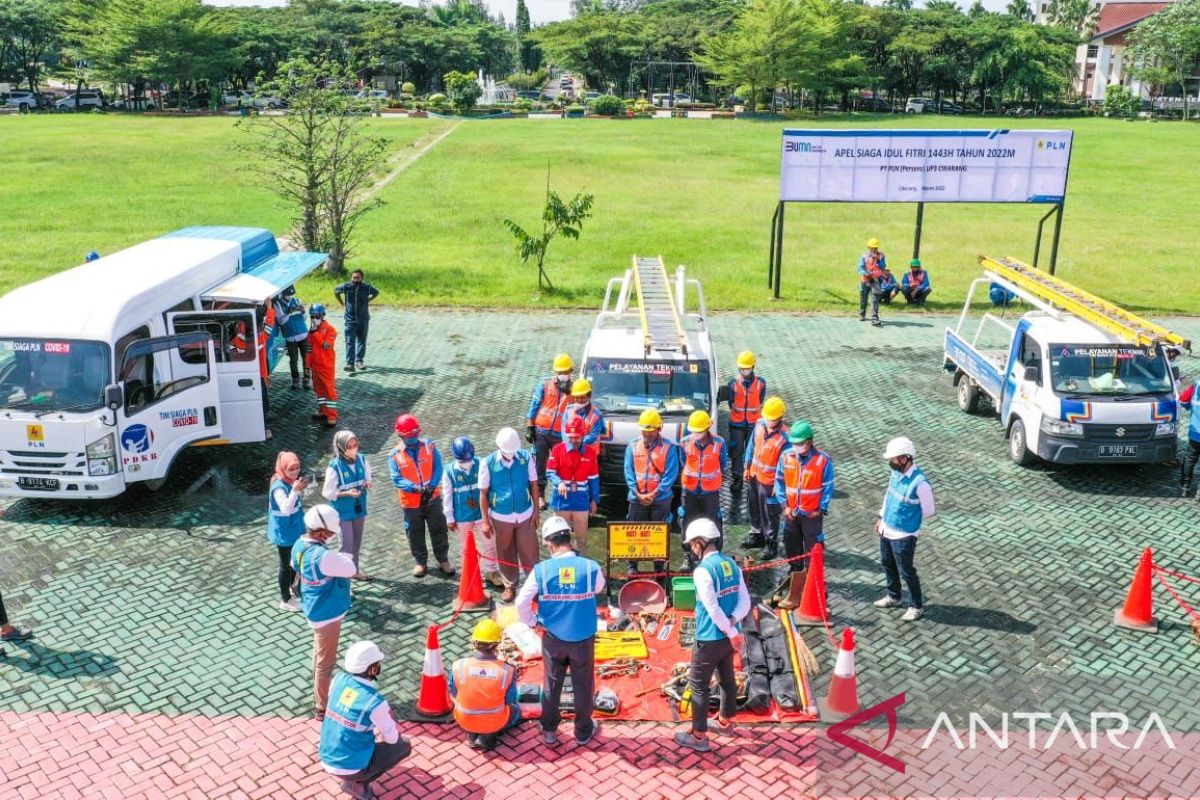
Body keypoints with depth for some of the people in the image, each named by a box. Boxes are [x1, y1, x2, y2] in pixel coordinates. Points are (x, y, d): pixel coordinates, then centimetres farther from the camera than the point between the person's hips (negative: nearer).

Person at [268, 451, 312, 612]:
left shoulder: (291, 481, 0)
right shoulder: (279, 487, -27)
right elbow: (286, 509, -40)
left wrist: (301, 489, 2)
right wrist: (295, 490, -47)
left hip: (294, 529, 9)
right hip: (284, 533, -9)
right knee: (286, 565, 5)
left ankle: (291, 589, 44)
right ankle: (285, 600, 18)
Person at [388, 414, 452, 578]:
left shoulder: (429, 446, -5)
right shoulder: (395, 455, -8)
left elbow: (438, 469, -8)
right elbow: (397, 479, -14)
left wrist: (431, 486, -22)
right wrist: (415, 488, -28)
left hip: (433, 498, 0)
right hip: (411, 502, 0)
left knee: (438, 530, 10)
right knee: (415, 534, 13)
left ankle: (443, 560, 26)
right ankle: (421, 562, 31)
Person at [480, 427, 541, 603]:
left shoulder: (526, 457, -12)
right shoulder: (488, 463, -14)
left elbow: (533, 484, -1)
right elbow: (483, 493, -6)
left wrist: (536, 510, 0)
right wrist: (485, 521, -5)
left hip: (525, 514, 0)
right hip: (501, 517, 0)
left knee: (529, 552, 7)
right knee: (505, 554, 14)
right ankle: (510, 586, 31)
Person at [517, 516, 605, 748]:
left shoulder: (540, 570, -17)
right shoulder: (591, 567, -17)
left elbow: (521, 604, -13)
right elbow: (599, 589, 5)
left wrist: (533, 623, 2)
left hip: (553, 639, 0)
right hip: (583, 639, 0)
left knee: (551, 686, 20)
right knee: (583, 686, 18)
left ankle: (549, 731, 34)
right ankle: (583, 732, 34)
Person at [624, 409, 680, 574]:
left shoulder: (668, 447, -5)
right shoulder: (633, 445, 2)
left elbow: (671, 474, -7)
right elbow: (629, 472, 1)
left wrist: (654, 494, -13)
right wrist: (638, 494, -9)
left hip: (661, 499, -2)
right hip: (637, 498, 2)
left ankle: (659, 567, 16)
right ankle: (632, 566, 18)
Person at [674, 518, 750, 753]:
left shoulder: (703, 570, -22)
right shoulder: (731, 563, 1)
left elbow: (713, 609, -22)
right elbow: (745, 601, -1)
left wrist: (732, 634, -13)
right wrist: (732, 624, -13)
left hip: (709, 639, -8)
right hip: (728, 637, 8)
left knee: (698, 685, 5)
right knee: (727, 679, 23)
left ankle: (699, 736, 13)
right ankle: (725, 721, 41)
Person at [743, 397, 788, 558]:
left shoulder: (784, 437, -26)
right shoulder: (760, 425, -8)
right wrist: (747, 467, 11)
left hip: (769, 481, -6)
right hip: (754, 475, 7)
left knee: (769, 513, 7)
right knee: (754, 507, 23)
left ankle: (772, 544, 24)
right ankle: (757, 535, 43)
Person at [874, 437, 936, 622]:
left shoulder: (920, 483, -28)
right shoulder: (896, 472, -6)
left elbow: (929, 511, -15)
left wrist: (909, 519, -3)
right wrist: (881, 517, 15)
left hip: (903, 535, -8)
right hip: (886, 529, 8)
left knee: (906, 571, 7)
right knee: (888, 564, 23)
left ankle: (916, 606, 26)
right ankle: (893, 597, 43)